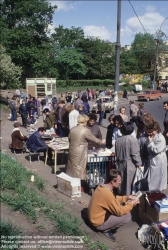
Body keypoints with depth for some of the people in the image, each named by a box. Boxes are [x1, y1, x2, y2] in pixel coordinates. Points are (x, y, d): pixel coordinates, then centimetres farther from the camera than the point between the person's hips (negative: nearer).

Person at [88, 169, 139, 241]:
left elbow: (114, 198, 16)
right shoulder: (107, 193, -30)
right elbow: (119, 212, -23)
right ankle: (105, 230, -1)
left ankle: (105, 228, 12)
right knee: (127, 215, -13)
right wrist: (131, 204, -11)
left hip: (96, 217, 9)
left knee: (121, 205, 13)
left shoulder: (102, 187, -1)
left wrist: (127, 198, 5)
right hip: (99, 223, -9)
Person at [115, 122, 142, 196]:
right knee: (128, 183, 3)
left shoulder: (118, 140, 3)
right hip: (130, 165, -6)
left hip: (120, 164, 6)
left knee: (121, 182, 15)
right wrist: (139, 164, -6)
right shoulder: (133, 139, -16)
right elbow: (135, 153, -16)